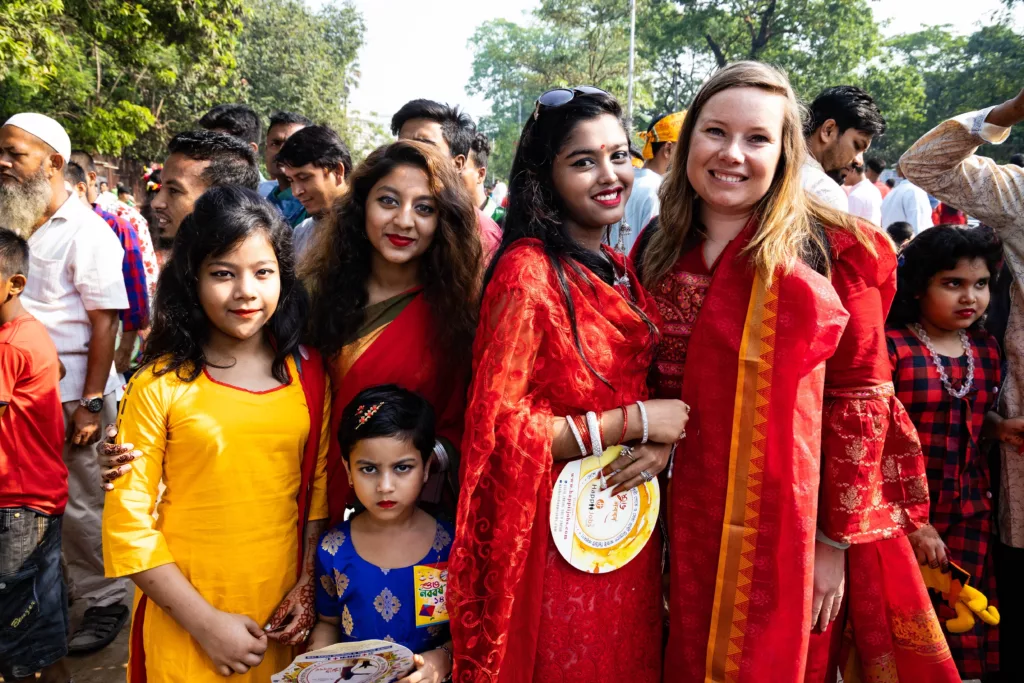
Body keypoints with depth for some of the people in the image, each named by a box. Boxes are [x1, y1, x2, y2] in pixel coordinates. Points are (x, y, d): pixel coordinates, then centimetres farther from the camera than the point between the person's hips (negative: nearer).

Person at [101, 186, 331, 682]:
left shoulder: (308, 375, 0)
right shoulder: (158, 386, -10)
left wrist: (309, 585, -2)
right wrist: (205, 622, -11)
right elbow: (128, 522, -10)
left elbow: (320, 487, 6)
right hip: (184, 625, -3)